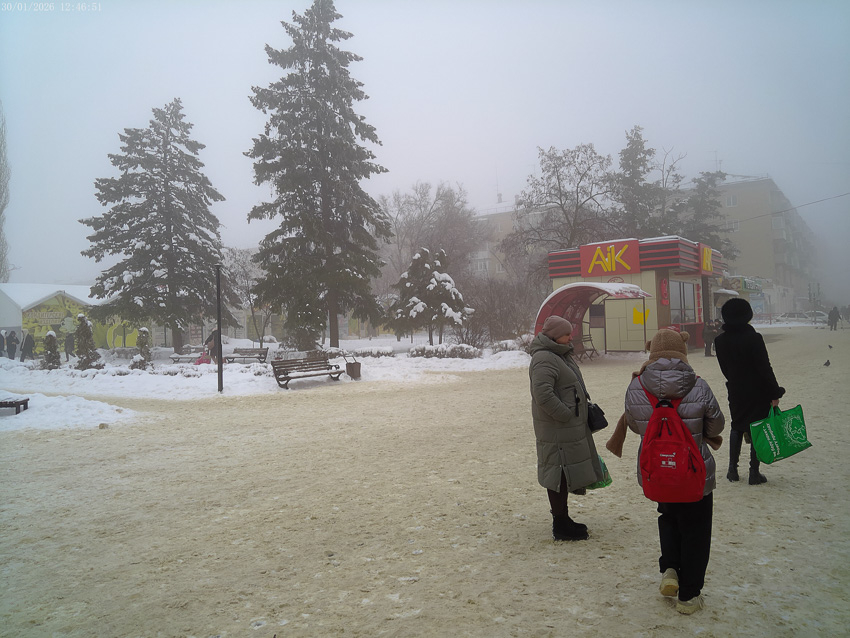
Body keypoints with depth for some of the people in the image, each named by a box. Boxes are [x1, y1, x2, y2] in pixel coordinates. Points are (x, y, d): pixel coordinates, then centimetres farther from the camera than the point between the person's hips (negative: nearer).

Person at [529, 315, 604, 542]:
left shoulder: (560, 355, 16)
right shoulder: (544, 359, -19)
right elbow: (543, 393, -29)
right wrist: (566, 414, -21)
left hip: (571, 427, 11)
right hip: (557, 429, -11)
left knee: (566, 474, 18)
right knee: (560, 474, -3)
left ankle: (563, 519, 31)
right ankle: (560, 527, 6)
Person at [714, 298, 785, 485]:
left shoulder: (720, 341, -3)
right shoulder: (753, 338, -17)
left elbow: (725, 368, 5)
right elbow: (765, 368, -16)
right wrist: (775, 393, -9)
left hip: (736, 392, 4)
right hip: (758, 391, -4)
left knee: (737, 427, 17)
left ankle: (733, 469, 19)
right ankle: (754, 473, 10)